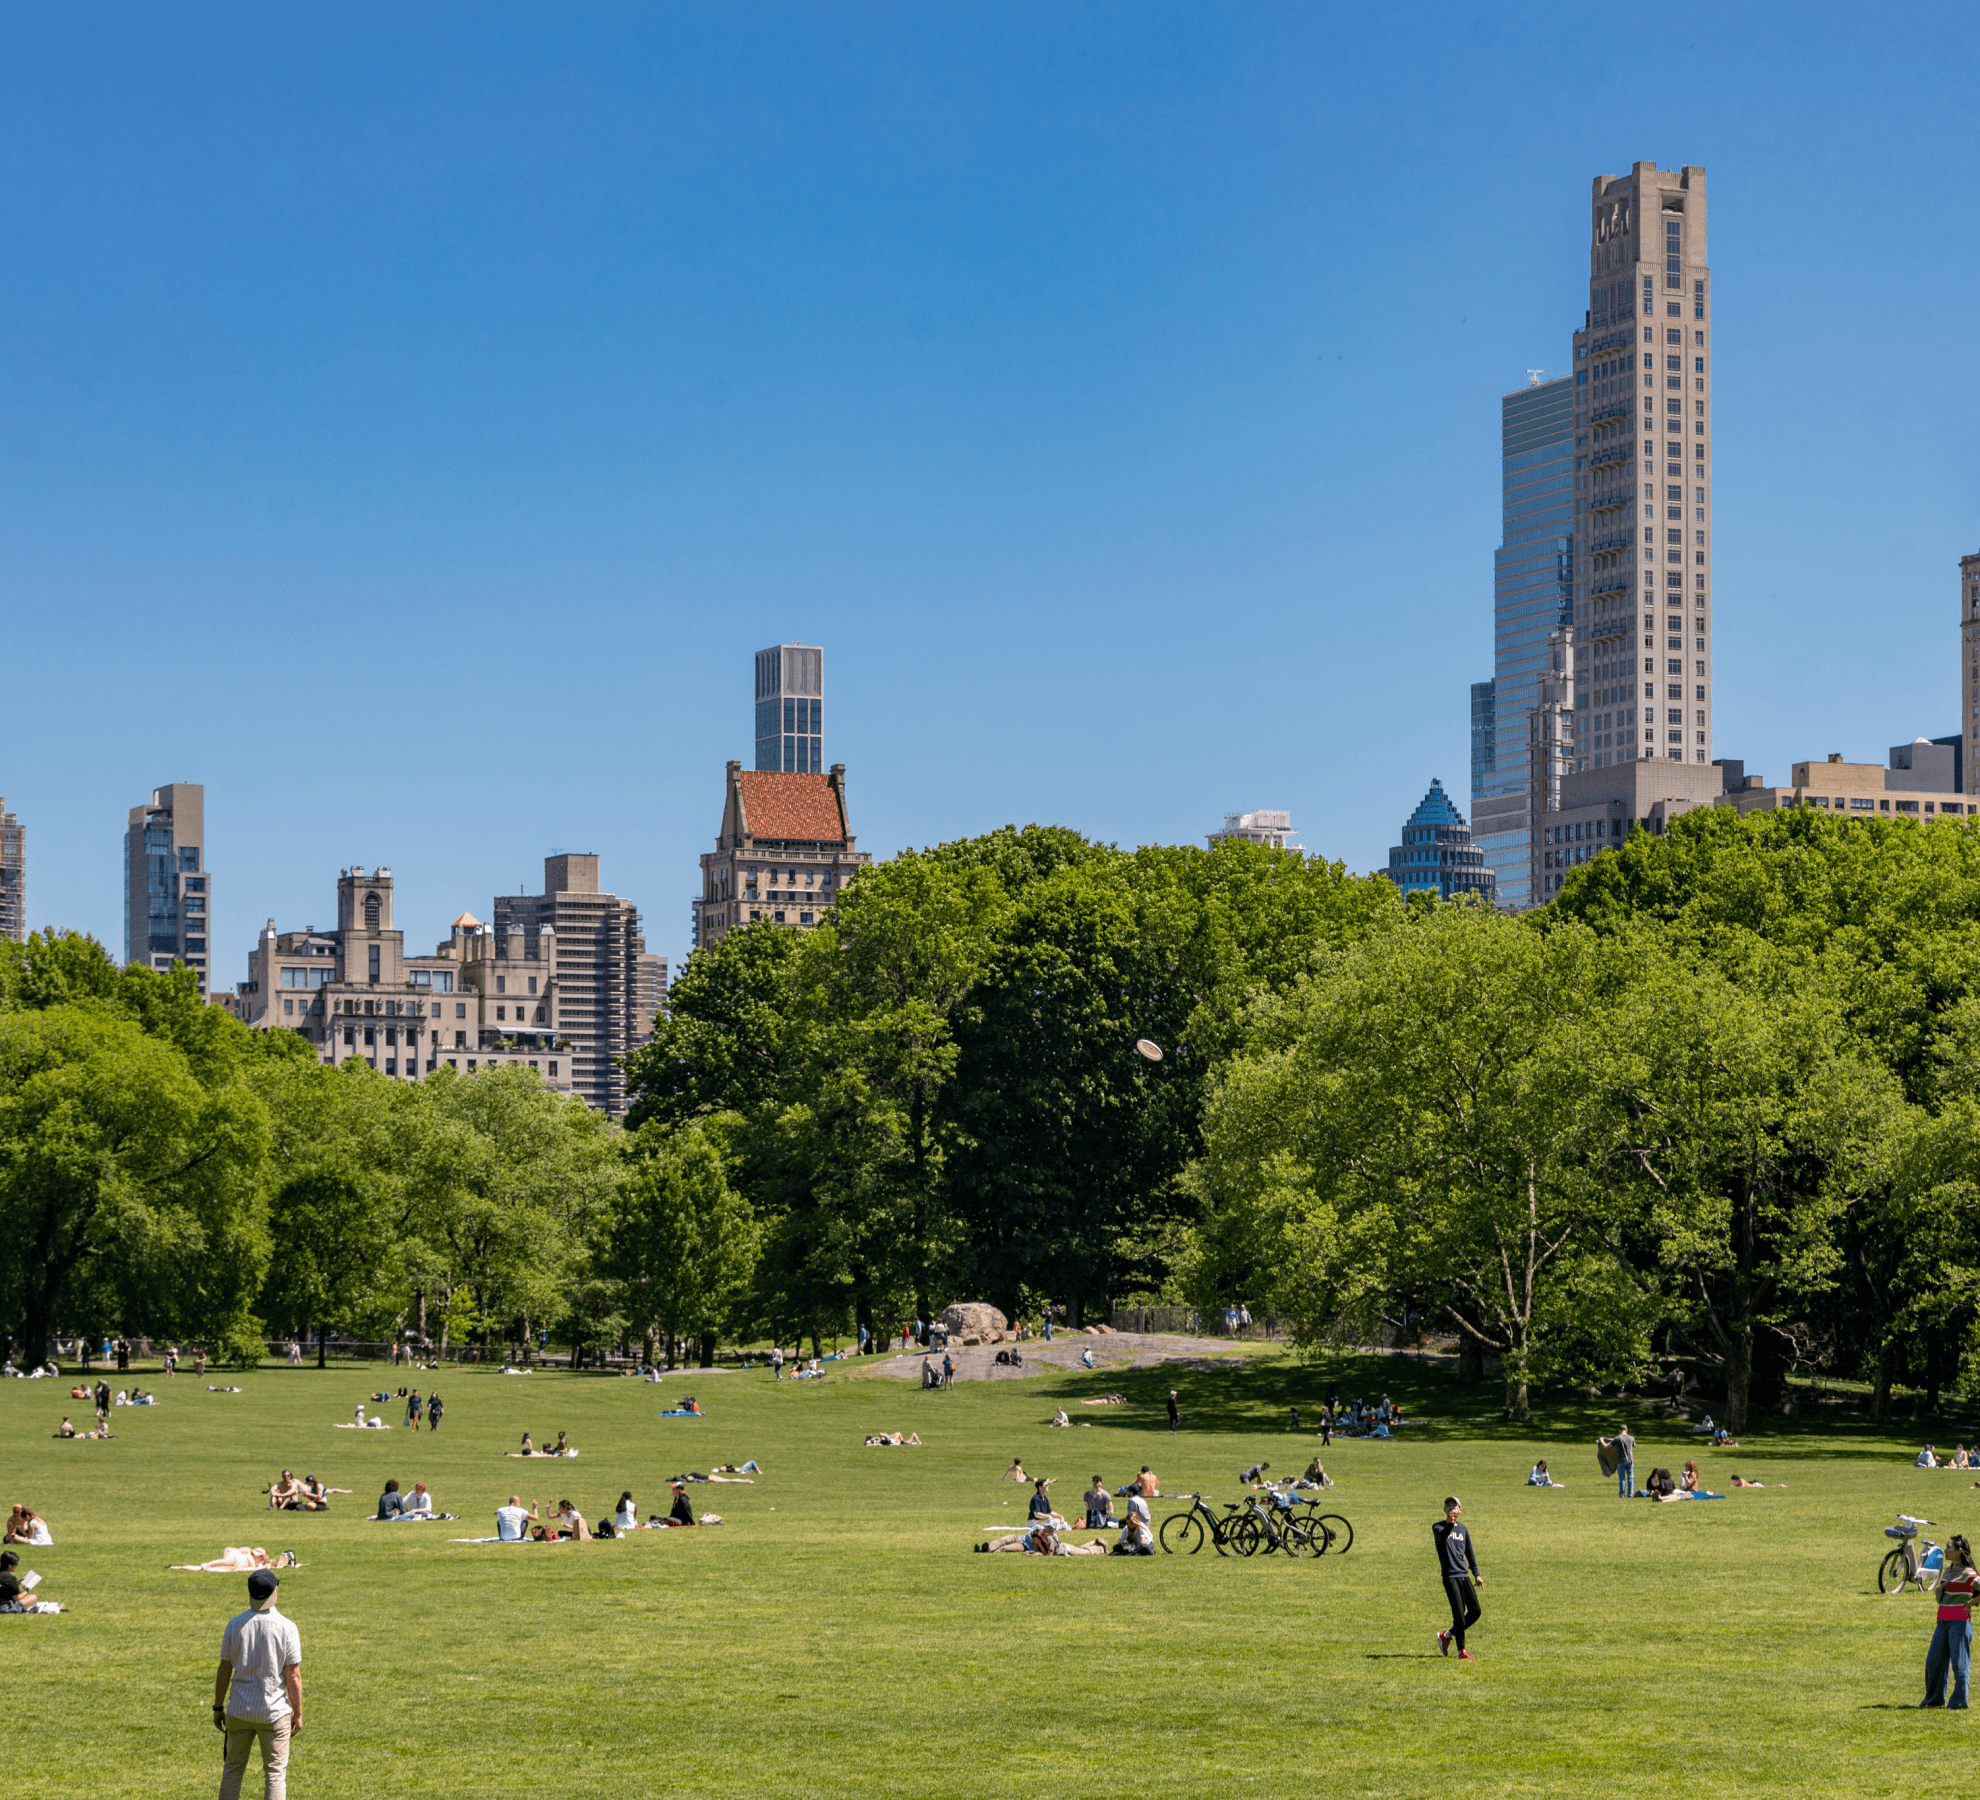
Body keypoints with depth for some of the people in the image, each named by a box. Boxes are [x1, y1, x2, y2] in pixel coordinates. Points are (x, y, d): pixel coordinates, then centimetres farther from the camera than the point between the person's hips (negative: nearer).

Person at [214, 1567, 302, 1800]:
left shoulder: (235, 1624, -2)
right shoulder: (286, 1627, -10)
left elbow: (224, 1670, 2)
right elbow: (293, 1675, -9)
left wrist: (218, 1707, 11)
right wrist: (298, 1714, 0)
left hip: (239, 1711, 2)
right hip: (274, 1712, -2)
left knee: (232, 1770, 14)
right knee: (275, 1774, 4)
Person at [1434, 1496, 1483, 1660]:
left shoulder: (1462, 1528, 16)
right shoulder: (1439, 1527, -1)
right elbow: (1441, 1535, -25)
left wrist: (1476, 1574, 20)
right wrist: (1450, 1523, -44)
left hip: (1464, 1575, 6)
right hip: (1450, 1576, -6)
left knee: (1475, 1612, 2)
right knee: (1459, 1614, -9)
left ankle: (1446, 1636, 19)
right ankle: (1462, 1651, 0)